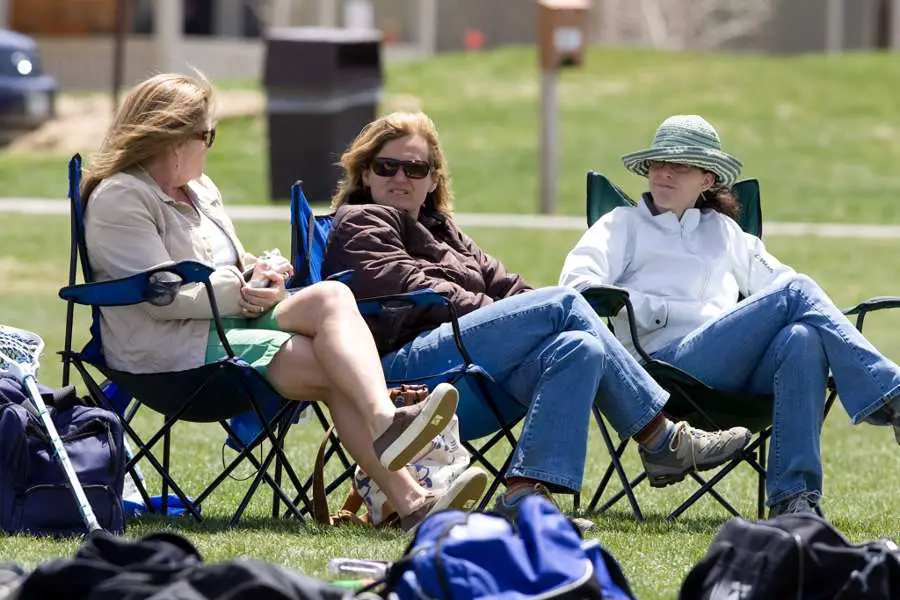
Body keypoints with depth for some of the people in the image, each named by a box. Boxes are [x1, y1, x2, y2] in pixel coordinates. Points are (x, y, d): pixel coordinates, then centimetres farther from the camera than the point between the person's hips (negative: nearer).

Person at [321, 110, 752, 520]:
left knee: (581, 349, -20)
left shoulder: (438, 229, 36)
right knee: (562, 303, -18)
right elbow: (409, 289, -7)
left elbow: (500, 283, 21)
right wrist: (509, 319, -12)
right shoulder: (359, 224, 10)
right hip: (402, 363, -8)